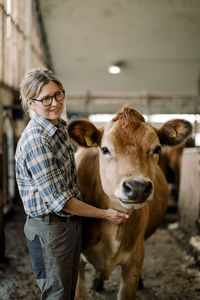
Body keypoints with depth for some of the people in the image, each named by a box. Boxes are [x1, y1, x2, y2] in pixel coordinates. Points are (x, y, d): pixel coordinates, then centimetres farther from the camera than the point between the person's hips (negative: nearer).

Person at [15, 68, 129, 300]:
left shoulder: (59, 127, 5)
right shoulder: (36, 140, -25)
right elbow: (58, 200, -24)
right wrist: (105, 214, -16)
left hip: (71, 222, 9)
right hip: (49, 227, -9)